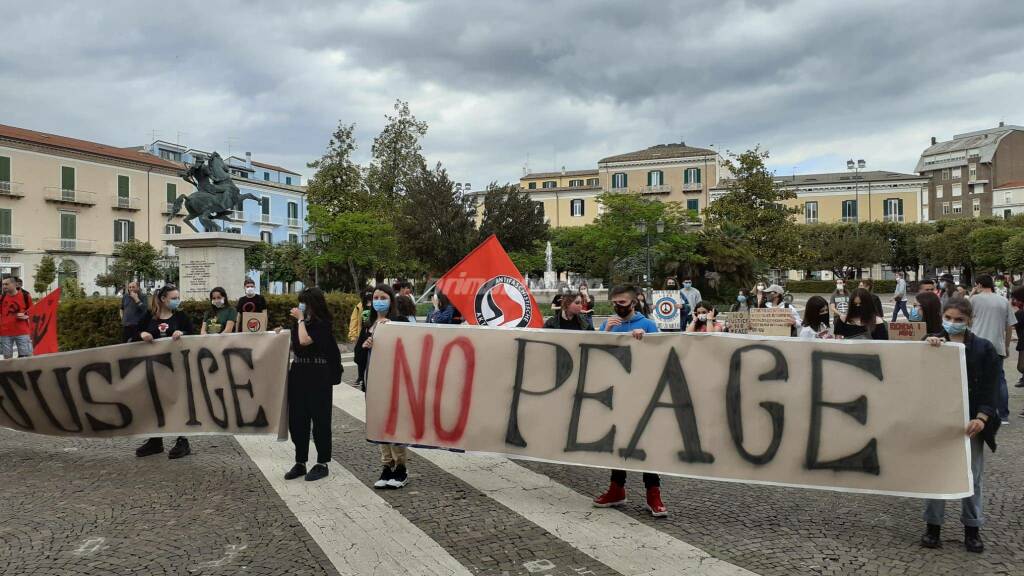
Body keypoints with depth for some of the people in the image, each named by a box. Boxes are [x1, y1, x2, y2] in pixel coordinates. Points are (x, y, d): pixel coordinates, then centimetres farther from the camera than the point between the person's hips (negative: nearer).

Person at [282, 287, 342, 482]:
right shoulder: (302, 323, 11)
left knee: (319, 418, 2)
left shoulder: (322, 324, -10)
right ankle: (300, 462, 22)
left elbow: (304, 341, -23)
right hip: (298, 372, 8)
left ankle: (322, 464, 13)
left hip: (317, 376, -8)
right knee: (296, 419, 10)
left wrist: (301, 319, -15)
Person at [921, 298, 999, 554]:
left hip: (969, 421, 0)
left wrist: (981, 418, -20)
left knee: (971, 475, 10)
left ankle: (972, 528, 23)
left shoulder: (984, 349, -2)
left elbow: (989, 389, -6)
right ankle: (933, 526, 17)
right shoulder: (932, 343, 1)